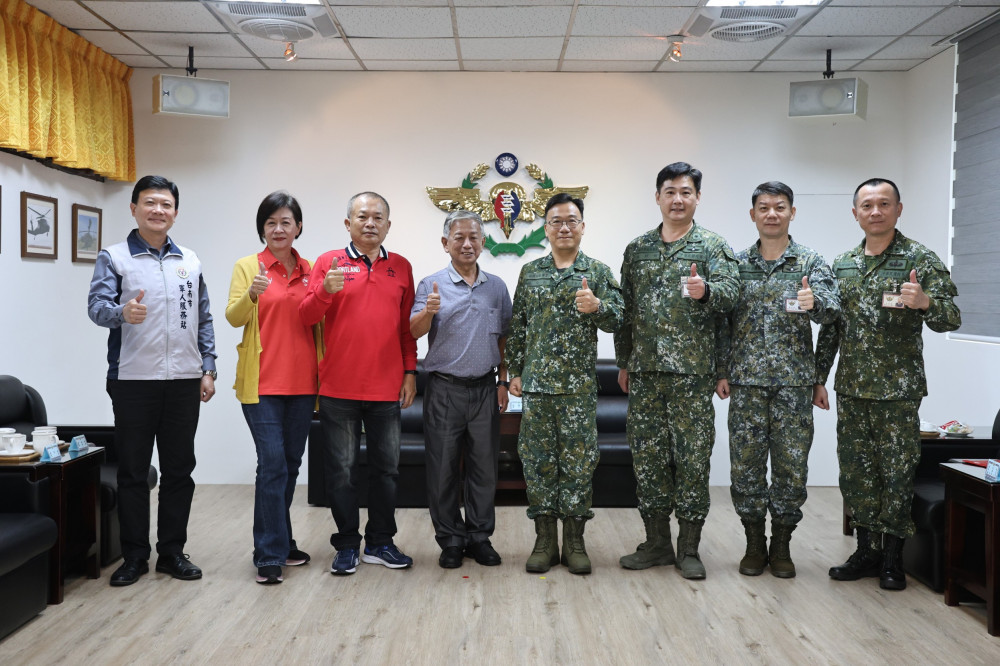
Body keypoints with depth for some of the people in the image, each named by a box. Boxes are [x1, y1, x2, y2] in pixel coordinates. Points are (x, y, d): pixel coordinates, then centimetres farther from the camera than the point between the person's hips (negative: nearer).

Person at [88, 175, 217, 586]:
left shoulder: (190, 261, 12)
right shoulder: (113, 258, 1)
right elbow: (97, 305, -14)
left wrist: (208, 369, 6)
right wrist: (122, 312, -36)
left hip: (184, 380, 3)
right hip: (133, 379, -3)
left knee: (179, 469, 8)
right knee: (132, 471, 4)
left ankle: (172, 551, 19)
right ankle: (134, 555, 16)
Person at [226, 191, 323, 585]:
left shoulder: (310, 270, 10)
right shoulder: (248, 266, 1)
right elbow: (234, 317, -10)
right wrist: (252, 294, -30)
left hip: (302, 382, 4)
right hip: (262, 381, -4)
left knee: (291, 464, 12)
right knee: (273, 464, -9)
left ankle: (280, 542, 27)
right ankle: (271, 555, 0)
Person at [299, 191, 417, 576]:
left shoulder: (401, 267, 9)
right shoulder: (329, 262, 2)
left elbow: (407, 326, 11)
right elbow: (306, 317, -4)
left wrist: (410, 372, 6)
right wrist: (326, 290, -23)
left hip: (386, 389, 2)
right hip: (339, 388, -2)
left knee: (386, 467, 10)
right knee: (341, 469, 5)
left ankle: (380, 543, 23)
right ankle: (346, 545, 18)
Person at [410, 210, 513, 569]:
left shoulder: (496, 286, 9)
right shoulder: (432, 284, -1)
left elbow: (504, 338, 13)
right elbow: (414, 331, -10)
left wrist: (503, 381, 8)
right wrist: (429, 312, -30)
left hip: (484, 388, 3)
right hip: (445, 388, -2)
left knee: (484, 466, 7)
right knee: (443, 468, 3)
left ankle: (479, 536, 20)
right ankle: (450, 539, 15)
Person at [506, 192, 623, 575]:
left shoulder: (598, 272, 5)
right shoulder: (530, 272, 10)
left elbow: (617, 320, -2)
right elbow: (518, 326, 11)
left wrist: (596, 307, -23)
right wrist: (514, 371, 7)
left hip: (579, 385, -2)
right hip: (535, 382, 2)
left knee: (578, 460, 2)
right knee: (538, 459, 4)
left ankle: (574, 540, 14)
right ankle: (545, 540, 15)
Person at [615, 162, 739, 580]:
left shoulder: (713, 246, 2)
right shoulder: (637, 249, 13)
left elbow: (730, 292, -13)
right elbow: (626, 309, 15)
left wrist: (705, 291, -35)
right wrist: (623, 362, 13)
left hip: (692, 371, -3)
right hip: (644, 371, 4)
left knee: (692, 458, 1)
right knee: (648, 456, 8)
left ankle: (688, 548, 14)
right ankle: (656, 543, 20)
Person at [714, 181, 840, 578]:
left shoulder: (810, 263, 3)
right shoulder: (737, 263, 8)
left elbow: (832, 309, -10)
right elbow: (723, 322, 8)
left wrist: (814, 302, -33)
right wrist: (721, 372, 2)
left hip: (794, 382, -1)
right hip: (746, 382, 1)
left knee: (791, 466, 4)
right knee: (746, 465, 4)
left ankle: (781, 546, 18)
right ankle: (754, 544, 18)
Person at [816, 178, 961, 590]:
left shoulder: (920, 259, -5)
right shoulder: (842, 265, 10)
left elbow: (951, 319, -12)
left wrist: (925, 302, -33)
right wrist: (819, 378, 11)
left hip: (898, 390, -4)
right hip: (851, 389, 5)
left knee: (897, 475, 3)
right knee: (856, 473, 10)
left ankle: (893, 558, 17)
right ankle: (867, 552, 23)